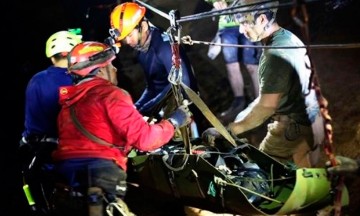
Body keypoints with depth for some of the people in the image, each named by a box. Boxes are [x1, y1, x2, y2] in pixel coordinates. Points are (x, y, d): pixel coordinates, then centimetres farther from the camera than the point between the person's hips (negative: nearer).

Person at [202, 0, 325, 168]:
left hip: (293, 130, -9)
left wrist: (228, 131, -23)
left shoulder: (275, 54, -25)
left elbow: (266, 106, -26)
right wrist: (242, 119, 15)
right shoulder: (288, 38, 6)